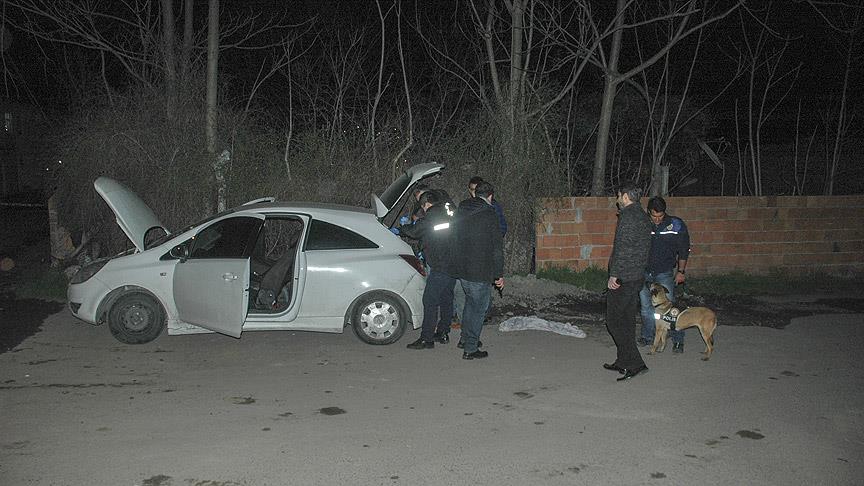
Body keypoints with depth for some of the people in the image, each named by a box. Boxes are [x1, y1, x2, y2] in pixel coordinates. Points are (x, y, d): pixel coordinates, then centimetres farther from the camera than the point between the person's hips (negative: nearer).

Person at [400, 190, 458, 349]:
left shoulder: (429, 218, -12)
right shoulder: (451, 214, 9)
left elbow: (414, 231, -2)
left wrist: (404, 226, 19)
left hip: (439, 267, -8)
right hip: (454, 266, 8)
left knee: (430, 302, -4)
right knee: (446, 300, 16)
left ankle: (426, 339, -3)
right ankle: (443, 333, 25)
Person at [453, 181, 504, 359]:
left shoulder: (460, 211, 8)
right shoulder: (489, 214, -12)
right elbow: (497, 247, -12)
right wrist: (499, 274, -7)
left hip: (461, 270, 7)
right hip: (481, 272, -7)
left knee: (470, 303, 25)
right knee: (479, 308, 3)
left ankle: (465, 338, 35)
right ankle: (470, 349, 7)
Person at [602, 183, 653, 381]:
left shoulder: (627, 216, -15)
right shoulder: (644, 218, 16)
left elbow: (622, 248, -21)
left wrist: (614, 275, -20)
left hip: (623, 277, -10)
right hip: (638, 277, 10)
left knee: (614, 320, -5)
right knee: (626, 320, 16)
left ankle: (635, 363, -8)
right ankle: (623, 362, 23)